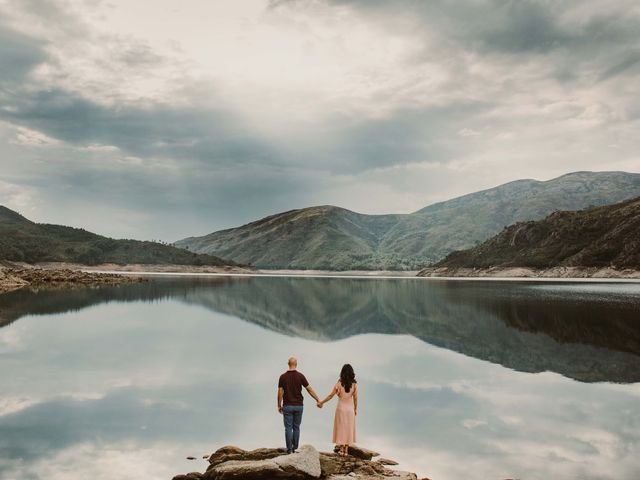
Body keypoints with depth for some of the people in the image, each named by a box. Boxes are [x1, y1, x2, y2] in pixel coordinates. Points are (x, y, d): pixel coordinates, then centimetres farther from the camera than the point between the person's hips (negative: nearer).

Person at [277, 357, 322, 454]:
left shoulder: (283, 377, -4)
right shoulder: (300, 376, -5)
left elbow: (280, 392, -5)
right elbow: (309, 389, -4)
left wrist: (279, 405, 4)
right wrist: (318, 400, 3)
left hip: (287, 406, -1)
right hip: (299, 405, 1)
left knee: (288, 428, 4)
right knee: (296, 427, 14)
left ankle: (289, 449, 2)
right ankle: (295, 448, 16)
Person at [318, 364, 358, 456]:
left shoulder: (340, 383, -11)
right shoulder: (354, 384, -6)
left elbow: (331, 395, -8)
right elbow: (355, 398, -2)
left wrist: (321, 403, 2)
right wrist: (355, 409, 12)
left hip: (341, 408, -1)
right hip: (350, 408, 1)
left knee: (341, 428, 9)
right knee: (348, 429, 10)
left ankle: (341, 449, 11)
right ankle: (346, 450, 12)